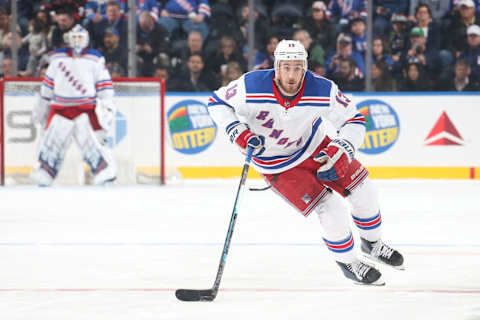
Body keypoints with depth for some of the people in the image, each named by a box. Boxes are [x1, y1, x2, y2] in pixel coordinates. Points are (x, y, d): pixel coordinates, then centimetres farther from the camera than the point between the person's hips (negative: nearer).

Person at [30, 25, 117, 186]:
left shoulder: (95, 59, 1)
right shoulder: (58, 57, 8)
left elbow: (104, 83, 3)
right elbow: (49, 82, 15)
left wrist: (107, 104, -5)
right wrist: (41, 105, 17)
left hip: (86, 106, -3)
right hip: (60, 107, 3)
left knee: (91, 139, -13)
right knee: (53, 139, 2)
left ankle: (106, 171, -9)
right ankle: (45, 173, 12)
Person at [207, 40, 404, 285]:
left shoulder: (323, 90, -26)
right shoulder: (251, 87, -30)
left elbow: (354, 120, -14)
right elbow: (217, 102, -14)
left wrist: (340, 150, -30)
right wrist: (237, 131, -27)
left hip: (315, 145, 4)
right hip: (276, 162, -3)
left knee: (363, 191, 6)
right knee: (331, 210, -14)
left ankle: (372, 243, 36)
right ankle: (347, 263, 11)